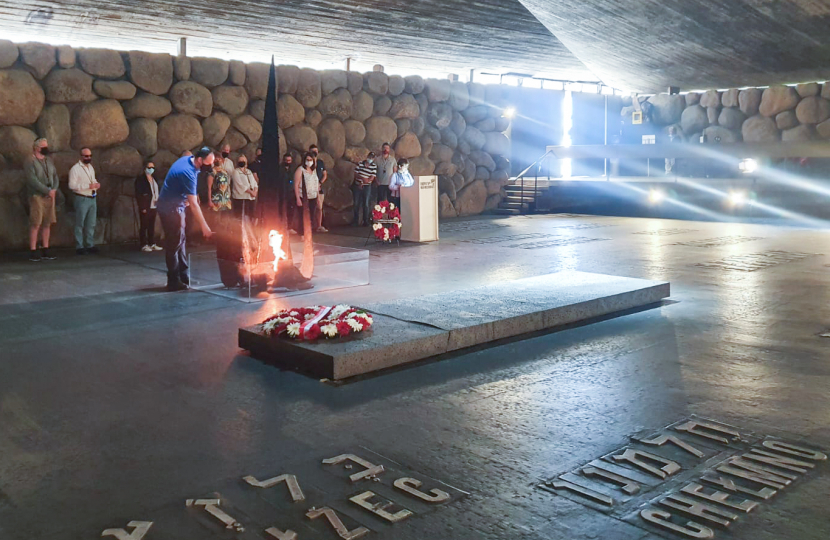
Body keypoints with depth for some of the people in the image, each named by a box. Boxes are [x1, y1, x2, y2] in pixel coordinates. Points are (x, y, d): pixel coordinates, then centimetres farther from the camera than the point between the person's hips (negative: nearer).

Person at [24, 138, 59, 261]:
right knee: (35, 224, -7)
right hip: (37, 196, -6)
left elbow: (55, 176, 12)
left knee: (47, 224, 7)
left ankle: (45, 250, 14)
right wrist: (47, 191, -16)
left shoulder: (49, 161, 15)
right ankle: (33, 251, -3)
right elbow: (33, 180, -14)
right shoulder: (30, 162, -5)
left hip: (50, 196, 6)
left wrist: (54, 189, -5)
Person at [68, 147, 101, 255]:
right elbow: (72, 185, -17)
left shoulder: (91, 167, 16)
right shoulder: (75, 169, -9)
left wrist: (96, 184, 5)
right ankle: (79, 247, 1)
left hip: (92, 198, 7)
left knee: (91, 224, 11)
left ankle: (90, 245, 18)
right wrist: (88, 186, -22)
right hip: (82, 199, -7)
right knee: (80, 224, -3)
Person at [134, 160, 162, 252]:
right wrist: (142, 207, -16)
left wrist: (158, 203, 7)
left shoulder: (153, 179, 15)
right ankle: (144, 245, 2)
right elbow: (138, 194, -10)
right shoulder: (140, 178, -6)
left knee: (152, 226, 11)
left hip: (153, 206, 7)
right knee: (144, 226, -1)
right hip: (145, 207, -7)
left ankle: (152, 244, 16)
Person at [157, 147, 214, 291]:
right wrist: (204, 226, -28)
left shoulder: (187, 159, 1)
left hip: (176, 205, 10)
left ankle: (183, 277, 18)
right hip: (171, 209, -10)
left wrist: (186, 197, 8)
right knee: (174, 244, -6)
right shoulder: (188, 172, -28)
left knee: (181, 241, 12)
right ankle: (174, 282, -2)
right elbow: (194, 204, -29)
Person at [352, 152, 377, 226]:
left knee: (366, 204, 1)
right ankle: (356, 221, 11)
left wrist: (363, 183, -14)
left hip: (367, 187, -2)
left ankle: (365, 221, 7)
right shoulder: (360, 163, 3)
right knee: (356, 204, 4)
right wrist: (362, 178, -17)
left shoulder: (374, 166, -3)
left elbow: (372, 178, -8)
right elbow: (355, 174, 0)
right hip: (357, 186, 2)